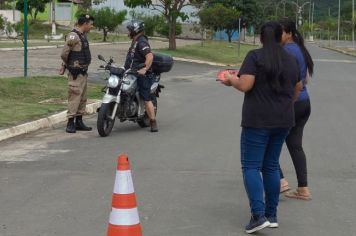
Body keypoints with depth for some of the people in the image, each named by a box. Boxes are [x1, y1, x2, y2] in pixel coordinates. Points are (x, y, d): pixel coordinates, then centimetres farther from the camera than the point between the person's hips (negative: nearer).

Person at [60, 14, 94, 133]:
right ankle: (70, 123, -5)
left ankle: (79, 122, 19)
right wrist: (67, 64, 1)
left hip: (83, 72, 9)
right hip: (76, 73, -9)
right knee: (75, 97, -9)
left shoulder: (83, 35, 14)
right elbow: (64, 54, -18)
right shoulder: (73, 36, -17)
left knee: (83, 98, 12)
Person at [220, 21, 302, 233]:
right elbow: (297, 89, 18)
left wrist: (231, 79, 3)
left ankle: (259, 215, -14)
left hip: (258, 120, -6)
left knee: (251, 166, -2)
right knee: (271, 166, 14)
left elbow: (245, 85, -18)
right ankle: (272, 215, 16)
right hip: (283, 120, 6)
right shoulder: (291, 59, 8)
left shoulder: (255, 56, -9)